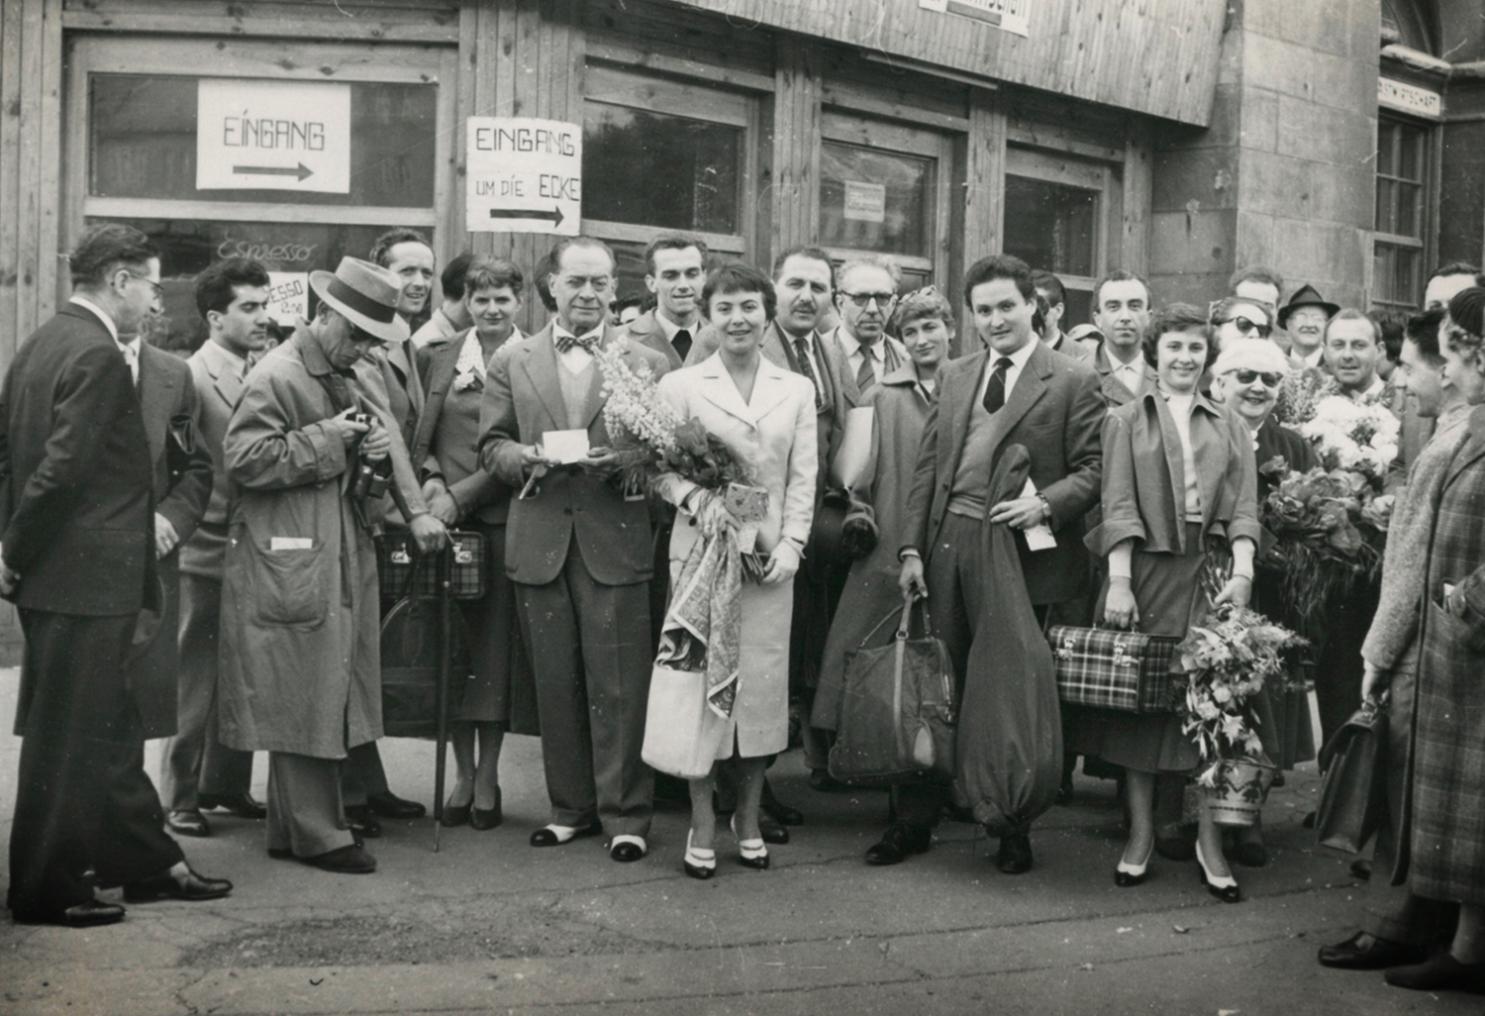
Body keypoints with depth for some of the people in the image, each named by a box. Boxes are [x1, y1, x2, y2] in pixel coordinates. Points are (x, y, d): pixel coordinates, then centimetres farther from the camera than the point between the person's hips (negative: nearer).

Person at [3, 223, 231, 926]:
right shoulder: (99, 356, -17)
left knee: (111, 728, 17)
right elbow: (63, 467, -23)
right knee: (69, 736, 2)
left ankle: (146, 862, 28)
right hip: (85, 576, -10)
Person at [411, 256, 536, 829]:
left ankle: (487, 778, 11)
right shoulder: (437, 360, 12)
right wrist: (431, 479, -6)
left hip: (502, 519, -3)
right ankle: (462, 773, 16)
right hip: (444, 522, 3)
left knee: (496, 646, 1)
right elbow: (419, 437, 13)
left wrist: (460, 496, -11)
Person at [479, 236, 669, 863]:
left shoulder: (646, 364, 5)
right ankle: (570, 807, 20)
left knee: (619, 686, -2)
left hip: (616, 542, -2)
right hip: (539, 544, 2)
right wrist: (528, 458, -10)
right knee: (555, 684, 8)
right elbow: (491, 445, 10)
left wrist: (621, 462, -16)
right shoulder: (511, 363, 11)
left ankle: (624, 815, 8)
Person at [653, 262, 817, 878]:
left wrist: (791, 544, -4)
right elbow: (662, 469, -2)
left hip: (770, 554, 2)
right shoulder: (680, 386, 3)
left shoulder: (797, 390, 11)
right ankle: (702, 826, 8)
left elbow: (803, 479, 8)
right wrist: (697, 499, -20)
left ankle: (749, 819, 16)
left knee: (764, 681, 3)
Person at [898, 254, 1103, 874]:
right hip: (948, 548, 4)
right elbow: (927, 467, 12)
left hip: (1025, 554, -4)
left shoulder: (1073, 382, -1)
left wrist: (1045, 504, -20)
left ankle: (1014, 831, 16)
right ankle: (915, 818, 17)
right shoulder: (954, 377, 14)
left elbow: (1093, 470, -4)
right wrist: (912, 548, 5)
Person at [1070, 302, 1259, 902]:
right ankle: (1140, 835, 11)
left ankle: (1209, 843, 5)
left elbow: (1244, 509, 6)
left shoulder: (1230, 427, 15)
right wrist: (1119, 582, -11)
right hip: (1145, 570, -1)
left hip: (1212, 572, 1)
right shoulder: (1127, 421, 10)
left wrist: (1242, 574, -9)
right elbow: (1118, 506, 0)